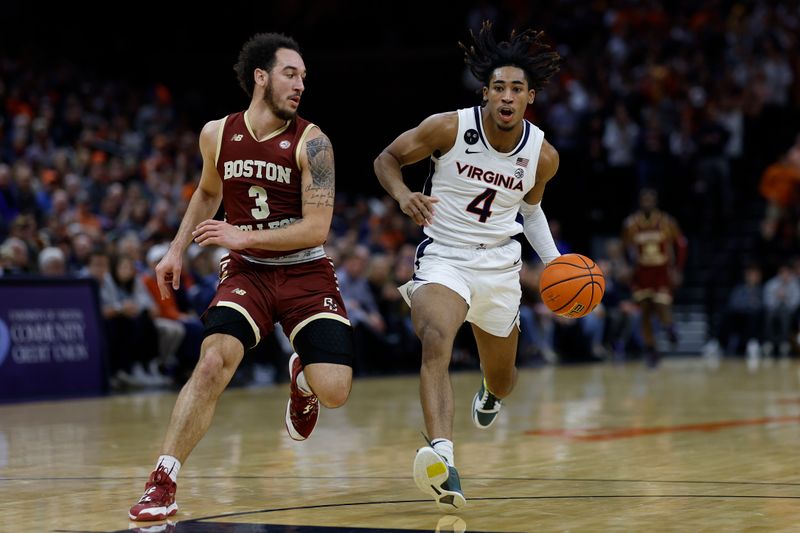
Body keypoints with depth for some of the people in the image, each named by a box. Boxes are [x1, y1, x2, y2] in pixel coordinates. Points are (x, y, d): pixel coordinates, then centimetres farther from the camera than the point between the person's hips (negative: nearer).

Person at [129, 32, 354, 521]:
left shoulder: (311, 142, -12)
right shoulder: (217, 134, -1)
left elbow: (316, 228, -16)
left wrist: (244, 237, -23)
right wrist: (178, 250, 16)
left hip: (306, 274, -1)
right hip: (247, 272, 1)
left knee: (333, 391, -14)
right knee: (213, 362, -24)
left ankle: (302, 378, 27)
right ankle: (162, 485, -17)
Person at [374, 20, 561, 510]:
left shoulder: (543, 156, -5)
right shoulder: (450, 127, -16)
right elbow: (387, 158, -3)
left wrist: (555, 261, 4)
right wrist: (403, 194, -23)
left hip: (501, 266, 4)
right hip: (443, 257, -4)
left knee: (502, 381, 19)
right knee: (436, 343, -34)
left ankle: (490, 395, 60)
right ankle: (443, 459, -48)